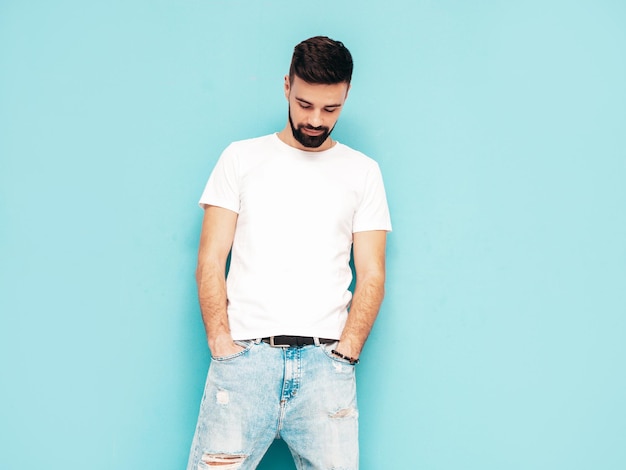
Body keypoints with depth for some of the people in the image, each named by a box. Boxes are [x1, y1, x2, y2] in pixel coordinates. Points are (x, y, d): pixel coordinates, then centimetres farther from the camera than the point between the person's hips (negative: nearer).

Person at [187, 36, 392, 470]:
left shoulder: (362, 171, 13)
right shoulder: (241, 158, 11)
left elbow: (371, 275, 8)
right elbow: (210, 260, 6)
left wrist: (345, 351, -5)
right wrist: (221, 341, -6)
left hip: (324, 359, 1)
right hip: (244, 355, 0)